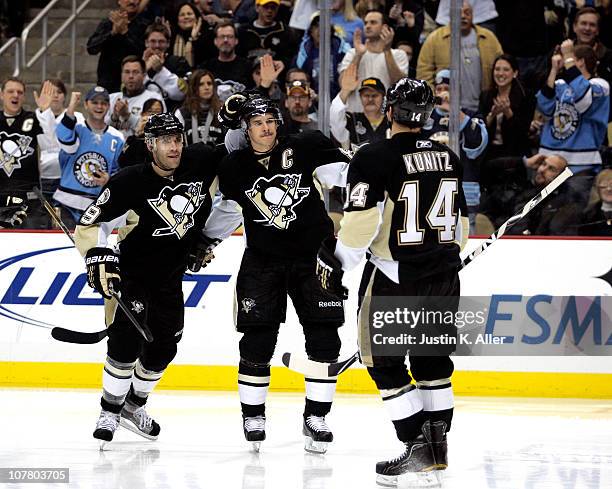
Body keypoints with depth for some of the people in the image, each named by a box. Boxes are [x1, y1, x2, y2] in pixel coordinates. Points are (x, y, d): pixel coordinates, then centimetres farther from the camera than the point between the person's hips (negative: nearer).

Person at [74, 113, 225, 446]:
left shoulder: (201, 162, -12)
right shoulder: (129, 183, -22)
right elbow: (89, 226, -18)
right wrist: (99, 257, -30)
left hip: (170, 279, 5)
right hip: (132, 272, -5)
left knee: (163, 348, 10)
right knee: (127, 340, -20)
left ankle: (133, 406, 31)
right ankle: (110, 412, -7)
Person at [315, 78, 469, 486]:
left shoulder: (374, 158, -13)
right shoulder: (448, 158, 6)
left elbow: (360, 223, -19)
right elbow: (460, 225, 14)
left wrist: (334, 262, -7)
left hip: (394, 279, -6)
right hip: (443, 278, 6)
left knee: (385, 361, 4)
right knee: (432, 357, 18)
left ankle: (417, 447, -1)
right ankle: (438, 445, 18)